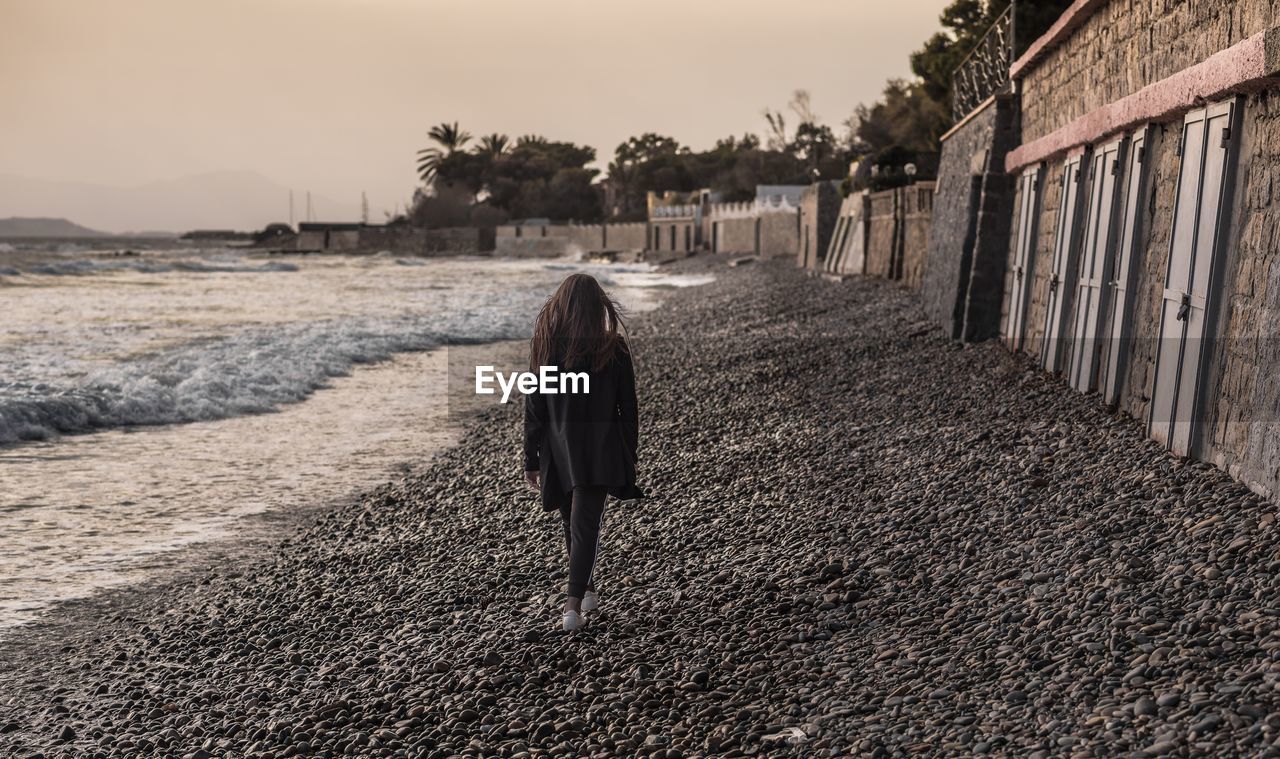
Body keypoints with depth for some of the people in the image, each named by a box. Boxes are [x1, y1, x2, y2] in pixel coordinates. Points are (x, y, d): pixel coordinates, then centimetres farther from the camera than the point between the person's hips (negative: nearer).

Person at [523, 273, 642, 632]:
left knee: (573, 524, 18)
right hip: (599, 454, -2)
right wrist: (629, 455, 10)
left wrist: (531, 460, 5)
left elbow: (534, 408, -2)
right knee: (585, 526, -3)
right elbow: (628, 408, -2)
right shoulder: (613, 348, -6)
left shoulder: (544, 347, -3)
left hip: (559, 453, 2)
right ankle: (574, 603, -14)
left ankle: (585, 589, 33)